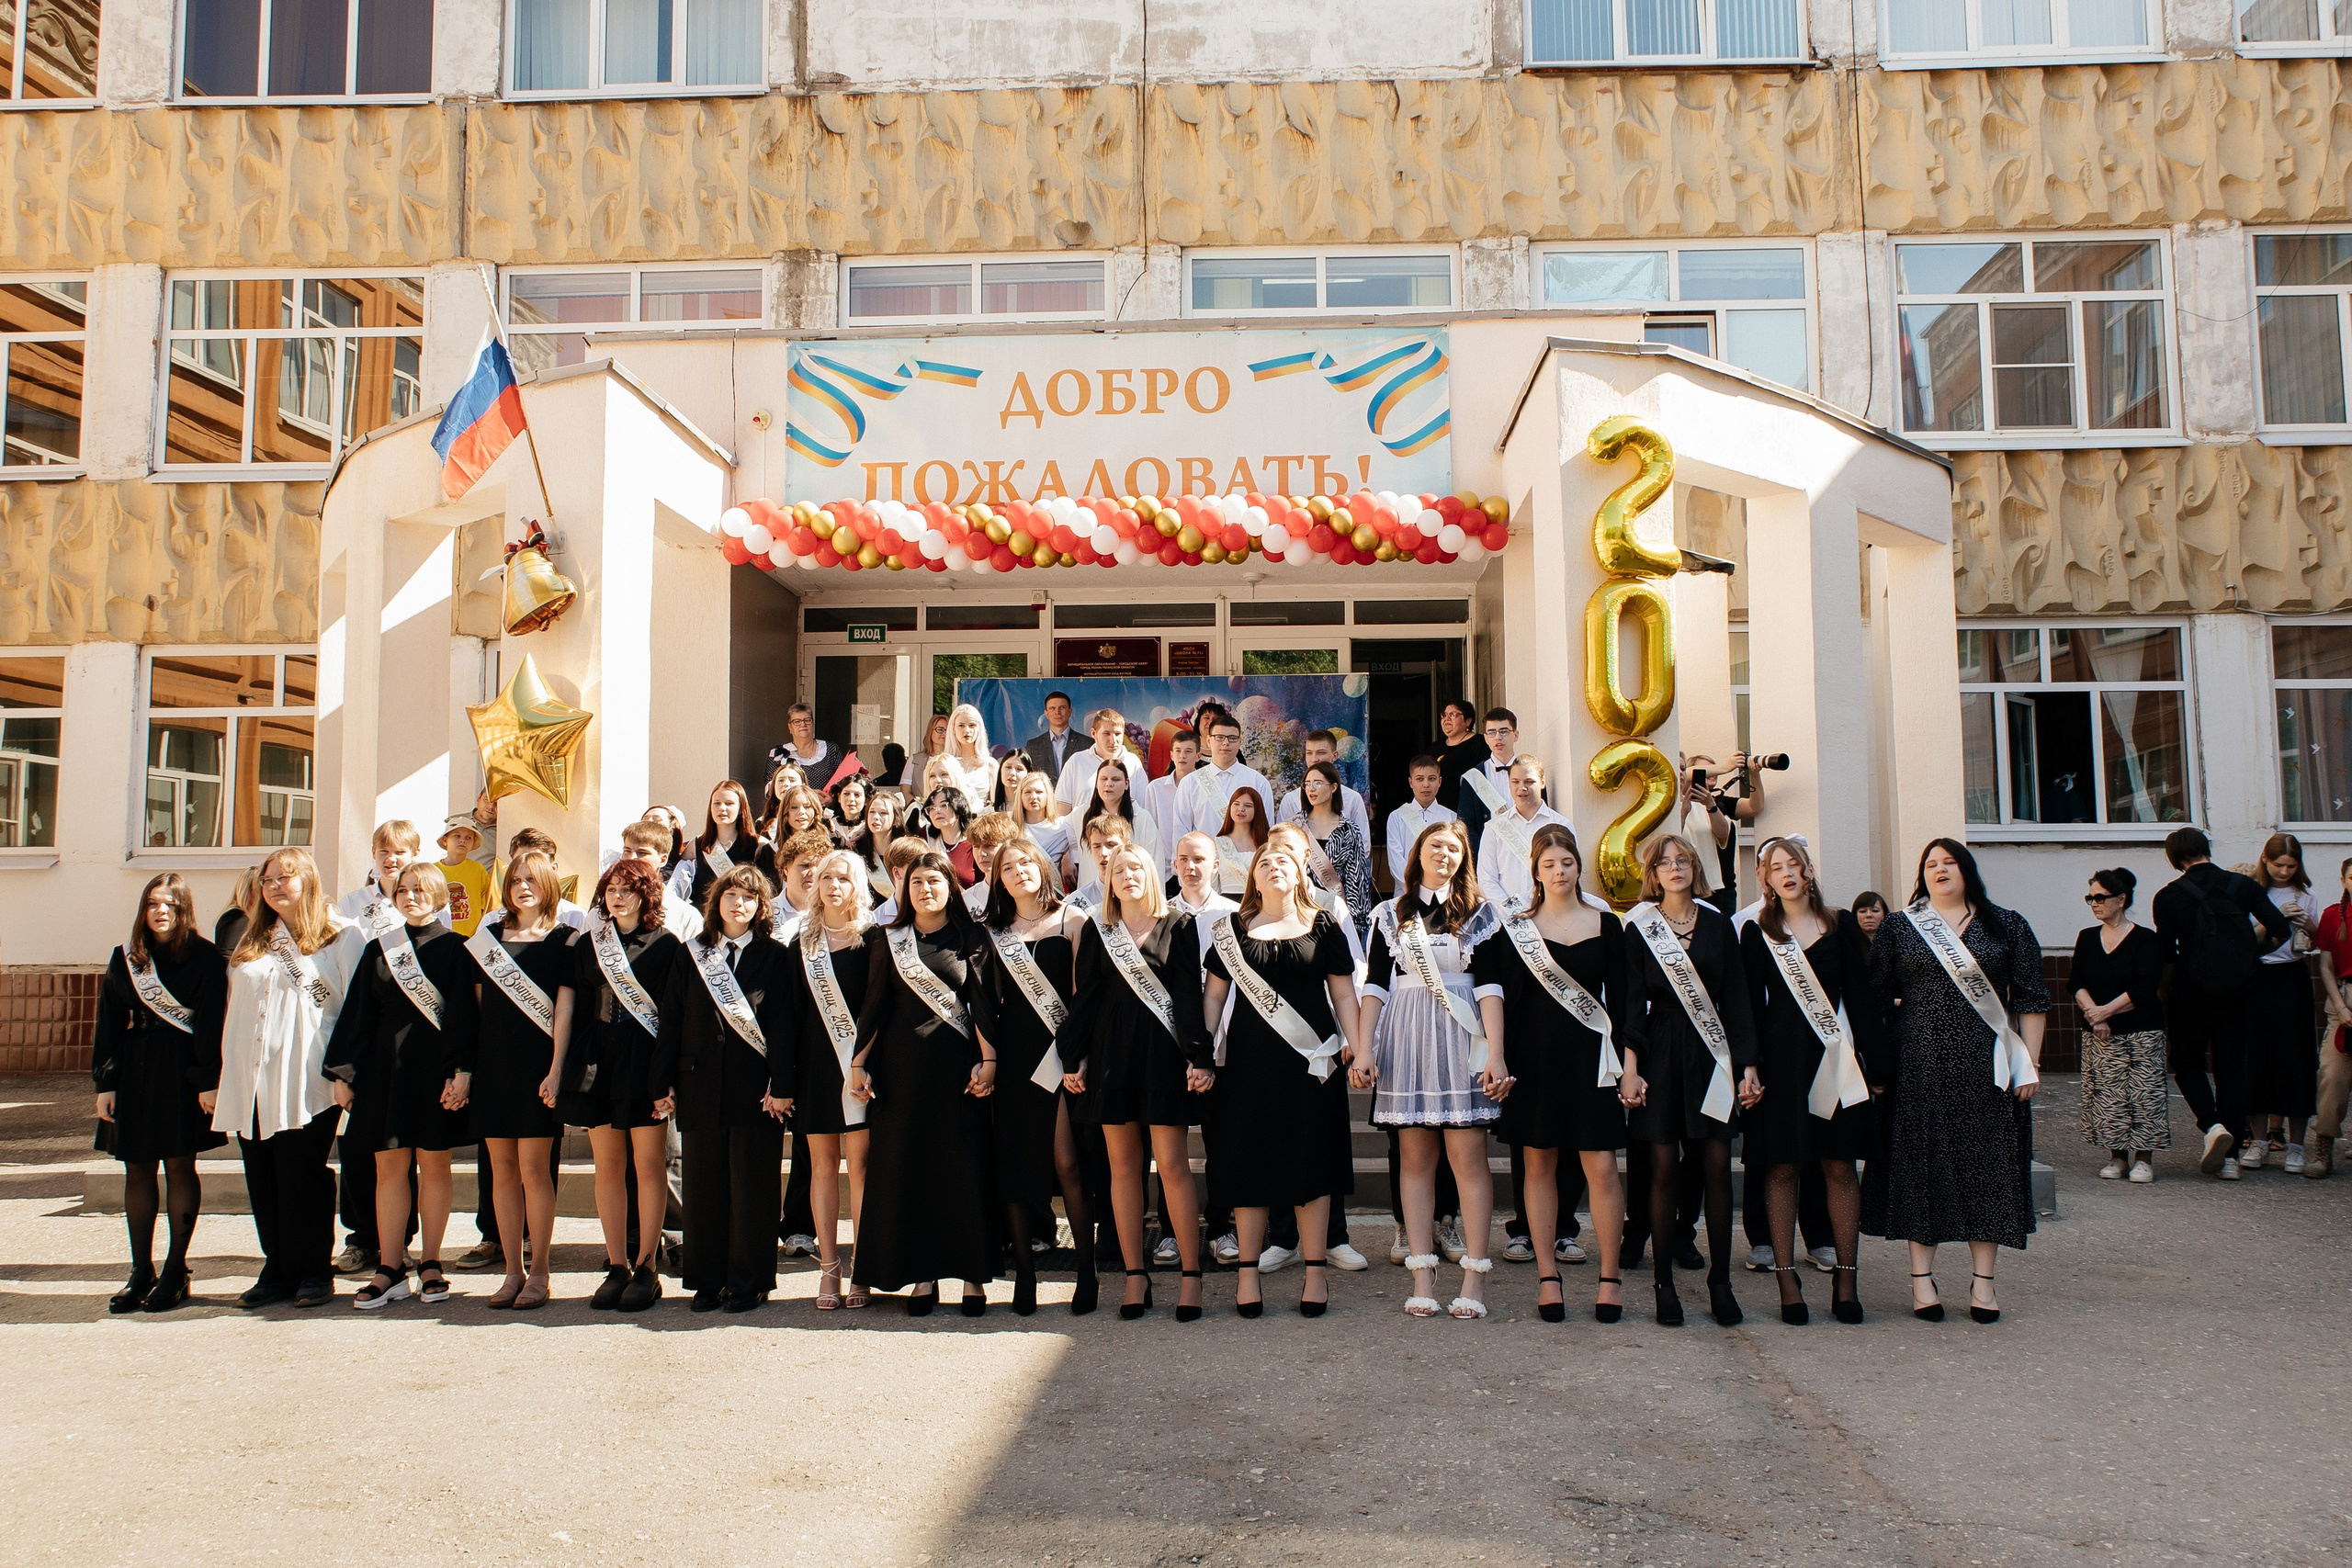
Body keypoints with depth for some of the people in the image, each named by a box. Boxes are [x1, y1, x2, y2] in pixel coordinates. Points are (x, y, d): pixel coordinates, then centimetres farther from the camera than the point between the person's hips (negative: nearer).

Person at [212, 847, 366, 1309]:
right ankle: (278, 1272, 15)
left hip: (306, 1081, -5)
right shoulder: (251, 943, 19)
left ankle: (313, 1272, 7)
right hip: (251, 1081, 6)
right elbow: (234, 1009, 21)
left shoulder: (343, 938, 1)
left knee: (302, 1178, -3)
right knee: (262, 1180, 6)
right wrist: (220, 1076, 15)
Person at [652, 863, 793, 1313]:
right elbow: (671, 1023, 10)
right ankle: (708, 1280, 18)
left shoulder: (774, 956, 2)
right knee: (703, 1186, 7)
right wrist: (662, 1084, 4)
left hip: (755, 1088, -3)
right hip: (700, 1086, 3)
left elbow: (782, 1024, -3)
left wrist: (781, 1084, -11)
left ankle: (750, 1282, 11)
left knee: (752, 1186, 1)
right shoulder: (691, 956, 11)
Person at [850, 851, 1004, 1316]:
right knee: (907, 1166, 2)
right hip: (902, 1066, 2)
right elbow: (874, 1005, 8)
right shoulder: (890, 941, 9)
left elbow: (982, 1004, 0)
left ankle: (972, 1275, 6)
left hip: (956, 1065, -2)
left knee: (964, 1167, -2)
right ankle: (923, 1276, 10)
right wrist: (859, 1062, 2)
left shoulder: (970, 940, 5)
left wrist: (988, 1060, -9)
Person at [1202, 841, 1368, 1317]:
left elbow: (1343, 993, 6)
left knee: (1311, 1161, 2)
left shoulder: (1323, 925, 6)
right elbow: (1214, 995, 9)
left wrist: (1356, 1048, -2)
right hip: (1250, 1060, 1)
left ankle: (1315, 1273, 10)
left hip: (1312, 1059, 0)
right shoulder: (1233, 928, 7)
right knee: (1248, 1161, 2)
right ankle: (1248, 1272, 12)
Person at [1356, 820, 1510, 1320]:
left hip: (1462, 1039, -2)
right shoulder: (1390, 915, 10)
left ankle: (1474, 1280, 2)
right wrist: (1363, 1050, -2)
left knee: (1467, 1157, -3)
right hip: (1406, 1040, 2)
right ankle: (1422, 1279, 7)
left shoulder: (1479, 912, 6)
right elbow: (1375, 985, 7)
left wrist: (1495, 1053, -10)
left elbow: (1489, 985, -1)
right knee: (1416, 1159, 4)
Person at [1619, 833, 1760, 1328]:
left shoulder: (1718, 924, 8)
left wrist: (1747, 1063, 1)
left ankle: (1720, 1281, 11)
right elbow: (1631, 1001, 0)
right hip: (1660, 1052, -2)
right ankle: (1664, 1282, 7)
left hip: (1711, 1053, 2)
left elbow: (1736, 997, 8)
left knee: (1717, 1167, 1)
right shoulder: (1639, 928, 3)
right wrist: (1629, 1068, -8)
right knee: (1664, 1167, 0)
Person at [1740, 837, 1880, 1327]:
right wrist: (1750, 1066, -6)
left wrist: (1873, 1061, -2)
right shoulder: (1757, 932, 5)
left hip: (1835, 1055, 1)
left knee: (1840, 1167, 3)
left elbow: (1860, 996, 5)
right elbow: (1751, 1004, 2)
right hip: (1781, 1054, -1)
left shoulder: (1841, 924, 8)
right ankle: (1786, 1278, 5)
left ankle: (1846, 1277, 11)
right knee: (1782, 1167, 1)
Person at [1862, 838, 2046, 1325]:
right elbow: (1875, 996, 6)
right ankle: (1921, 1279, 9)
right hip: (1919, 1066, 0)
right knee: (1921, 1161, 1)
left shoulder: (2007, 926, 7)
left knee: (1987, 1162, 2)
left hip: (1986, 1066, 1)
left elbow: (2031, 998, 6)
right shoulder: (1899, 929, 7)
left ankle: (1983, 1281, 11)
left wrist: (2030, 1063, 0)